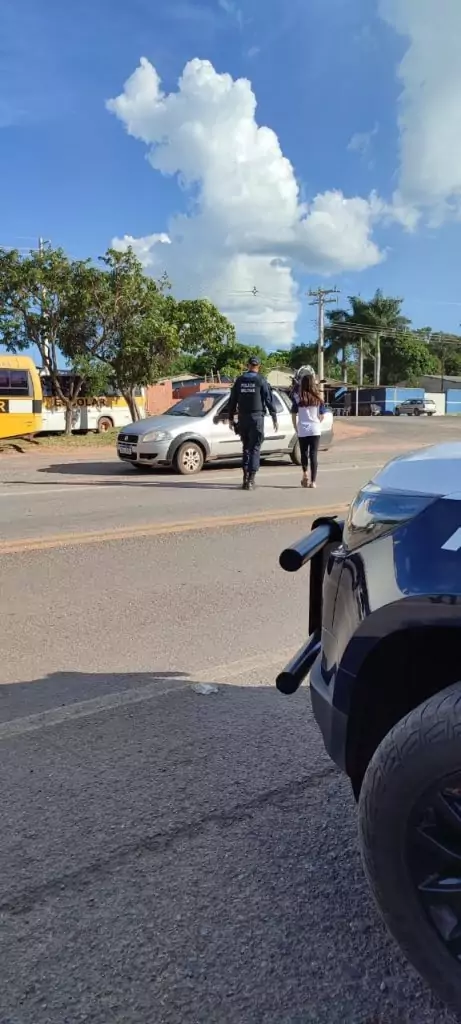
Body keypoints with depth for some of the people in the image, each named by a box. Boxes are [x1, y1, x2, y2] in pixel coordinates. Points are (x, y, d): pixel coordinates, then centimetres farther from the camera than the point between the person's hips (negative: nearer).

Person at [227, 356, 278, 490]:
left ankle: (246, 476, 14)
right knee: (255, 448, -2)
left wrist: (230, 418, 17)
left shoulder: (239, 380, 7)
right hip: (257, 418, -4)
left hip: (242, 418, 4)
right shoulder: (261, 380, -4)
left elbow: (232, 400, 10)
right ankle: (251, 479, -9)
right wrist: (274, 417, 1)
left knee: (246, 447, 15)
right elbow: (269, 400, -5)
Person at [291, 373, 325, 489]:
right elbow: (321, 415, 6)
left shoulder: (297, 397, -3)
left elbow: (294, 415, 0)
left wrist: (296, 428, 11)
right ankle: (313, 481, -2)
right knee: (314, 455, 1)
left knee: (304, 453, 18)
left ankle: (305, 474, 8)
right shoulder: (318, 398, 1)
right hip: (315, 430, 0)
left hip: (302, 430, 0)